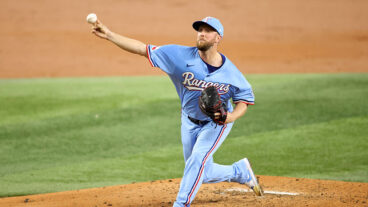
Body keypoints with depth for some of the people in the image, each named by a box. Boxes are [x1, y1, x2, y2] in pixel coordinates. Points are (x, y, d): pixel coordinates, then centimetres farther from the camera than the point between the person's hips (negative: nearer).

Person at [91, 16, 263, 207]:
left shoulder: (230, 72, -20)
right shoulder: (182, 56, -20)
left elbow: (245, 98, -7)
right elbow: (143, 49, -22)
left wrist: (231, 117, -29)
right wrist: (109, 35, -30)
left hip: (217, 123, -3)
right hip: (190, 122, 3)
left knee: (198, 159, -25)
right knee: (202, 173, 13)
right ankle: (241, 172, 39)